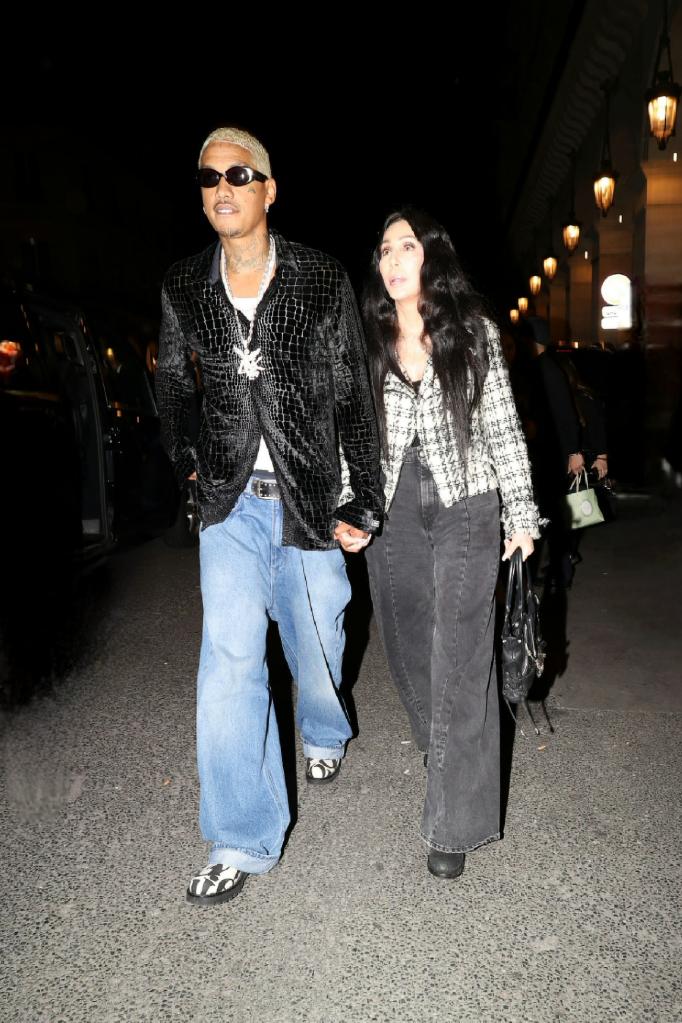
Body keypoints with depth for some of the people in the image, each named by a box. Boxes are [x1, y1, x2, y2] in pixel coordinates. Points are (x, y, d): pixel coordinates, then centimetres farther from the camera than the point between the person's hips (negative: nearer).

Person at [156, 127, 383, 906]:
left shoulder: (323, 280, -5)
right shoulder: (184, 288, 2)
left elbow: (354, 398, -5)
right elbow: (171, 381, 19)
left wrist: (361, 504, -8)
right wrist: (188, 462, 17)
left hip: (310, 498, -1)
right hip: (232, 502, 1)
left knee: (315, 643, 14)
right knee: (229, 660, -7)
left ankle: (323, 737, 50)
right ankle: (240, 844, 7)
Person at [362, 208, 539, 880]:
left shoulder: (473, 333, 2)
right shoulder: (367, 343, 6)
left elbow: (502, 426, 3)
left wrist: (520, 513, 1)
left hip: (464, 507, -3)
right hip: (392, 512, 3)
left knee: (459, 659, -4)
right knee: (408, 644, 12)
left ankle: (455, 822, 8)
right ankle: (445, 754, 39)